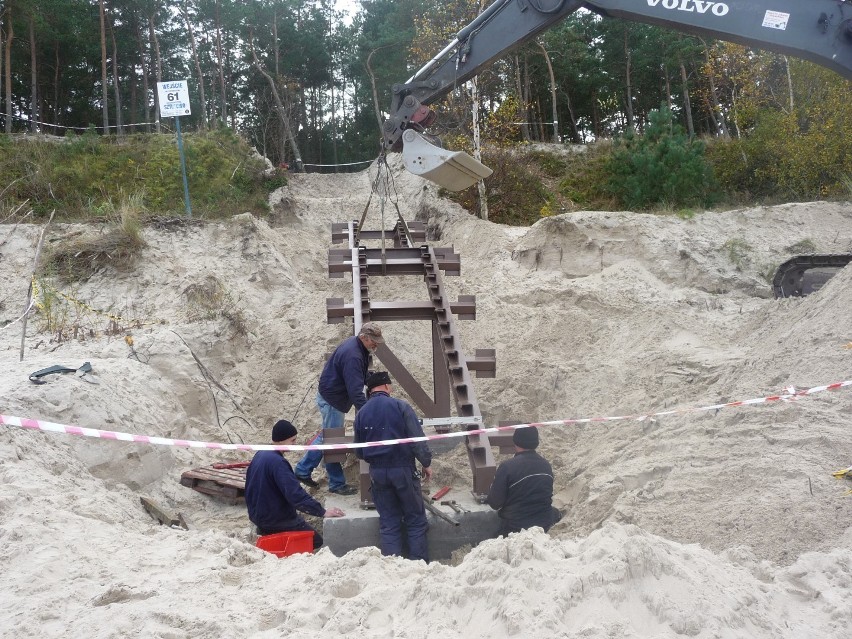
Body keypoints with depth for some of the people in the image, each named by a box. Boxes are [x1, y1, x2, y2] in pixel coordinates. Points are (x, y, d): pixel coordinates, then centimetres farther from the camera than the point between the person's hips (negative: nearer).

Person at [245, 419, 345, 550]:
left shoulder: (260, 454, 5)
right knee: (316, 542, -1)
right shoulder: (277, 462, -25)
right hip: (276, 519, -9)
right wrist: (323, 512, -29)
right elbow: (295, 494, -31)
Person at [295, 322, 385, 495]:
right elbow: (355, 390, -35)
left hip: (330, 396, 11)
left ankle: (303, 471, 30)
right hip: (331, 400, -11)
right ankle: (337, 484, 11)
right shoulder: (352, 356, -30)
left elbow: (360, 377, 18)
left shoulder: (357, 346, 2)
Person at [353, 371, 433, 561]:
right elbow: (417, 438, -10)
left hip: (377, 472, 4)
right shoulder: (400, 406, -8)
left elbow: (359, 451, 11)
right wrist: (426, 463, 3)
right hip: (403, 469, -3)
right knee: (415, 520, 8)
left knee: (388, 523, 11)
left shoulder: (361, 413, 4)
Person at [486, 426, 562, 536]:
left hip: (515, 528, -4)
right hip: (544, 525, 4)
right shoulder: (546, 465, -2)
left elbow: (495, 503, -14)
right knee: (556, 513, 33)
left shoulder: (507, 467, -20)